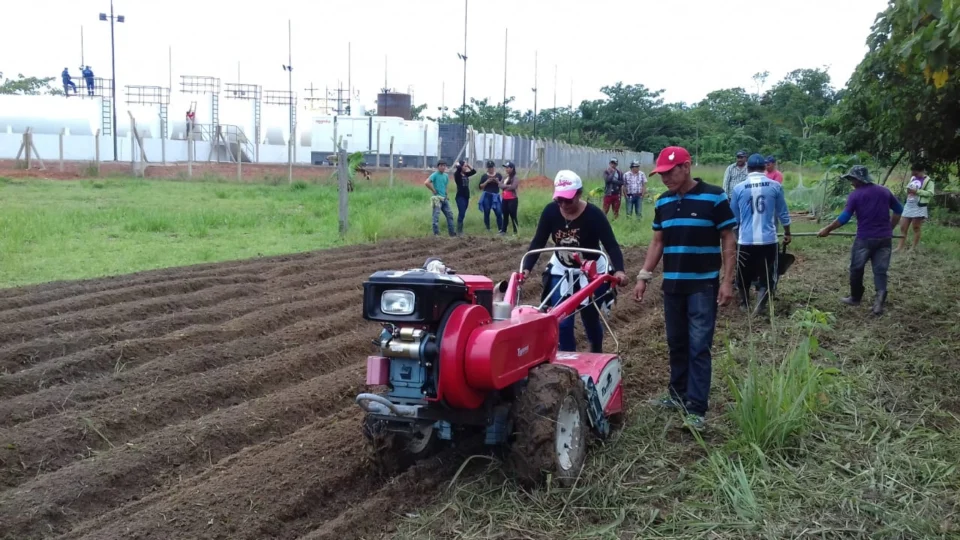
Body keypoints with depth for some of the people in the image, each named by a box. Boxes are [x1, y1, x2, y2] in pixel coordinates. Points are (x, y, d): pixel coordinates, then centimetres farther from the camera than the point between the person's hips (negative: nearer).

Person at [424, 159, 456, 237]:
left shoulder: (446, 175, 12)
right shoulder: (435, 175, -10)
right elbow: (426, 183, -23)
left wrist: (445, 193, 13)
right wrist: (434, 190, -16)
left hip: (445, 198, 8)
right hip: (437, 198, -8)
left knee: (449, 215, 11)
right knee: (436, 216, -8)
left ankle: (452, 232, 19)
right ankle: (436, 233, -7)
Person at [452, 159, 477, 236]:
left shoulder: (466, 174, 12)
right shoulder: (457, 174, -8)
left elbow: (474, 171, 20)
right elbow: (458, 168, -27)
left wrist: (468, 165, 12)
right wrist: (458, 164, -5)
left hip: (466, 197, 7)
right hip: (460, 197, -7)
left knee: (462, 214, 11)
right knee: (461, 214, -12)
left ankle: (460, 230, 16)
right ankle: (459, 231, -9)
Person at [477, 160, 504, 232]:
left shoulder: (498, 175, 7)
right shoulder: (484, 176, 3)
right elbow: (480, 187, 0)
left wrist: (498, 182, -10)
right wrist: (487, 181, -12)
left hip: (496, 197, 1)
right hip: (486, 196, 0)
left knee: (499, 213, -9)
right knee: (486, 213, 3)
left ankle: (500, 229, -6)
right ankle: (487, 229, 12)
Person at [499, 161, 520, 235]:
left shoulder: (515, 178, -7)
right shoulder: (505, 178, 15)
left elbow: (513, 187, -20)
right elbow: (500, 185, 1)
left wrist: (505, 186, -5)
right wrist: (508, 186, -14)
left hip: (512, 199, -7)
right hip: (505, 199, 7)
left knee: (513, 216, -7)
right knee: (505, 216, 12)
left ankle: (515, 231, -4)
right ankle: (503, 230, 17)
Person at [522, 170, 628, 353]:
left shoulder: (593, 214, -24)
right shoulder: (550, 211, -15)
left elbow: (611, 245, -26)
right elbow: (538, 243, -10)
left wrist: (619, 270, -43)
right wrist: (527, 268, -23)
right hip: (561, 271, 2)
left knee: (590, 319, 9)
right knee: (562, 322, -4)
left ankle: (596, 356, 38)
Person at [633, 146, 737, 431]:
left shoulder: (714, 197, -9)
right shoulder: (663, 202, 7)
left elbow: (728, 241, -6)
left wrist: (727, 281, -12)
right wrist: (643, 276, 7)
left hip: (703, 285, -5)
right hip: (672, 284, 5)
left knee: (699, 346, -5)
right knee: (676, 344, 13)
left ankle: (697, 408, -3)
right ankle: (678, 394, 25)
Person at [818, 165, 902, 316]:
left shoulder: (855, 195, -6)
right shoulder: (884, 191, 8)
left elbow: (844, 218, -11)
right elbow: (899, 210, 17)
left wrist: (827, 229, -3)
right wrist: (890, 228, 24)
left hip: (865, 238, -4)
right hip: (884, 238, 4)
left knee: (856, 269, 14)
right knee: (880, 270, 4)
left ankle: (855, 298, 27)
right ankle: (879, 300, -13)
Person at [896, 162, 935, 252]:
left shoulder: (928, 180, -6)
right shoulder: (912, 178, 16)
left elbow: (930, 193, -16)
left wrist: (917, 191, -21)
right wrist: (908, 190, 3)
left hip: (919, 207, -7)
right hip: (908, 205, 7)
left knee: (916, 228, -2)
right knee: (903, 227, 5)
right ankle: (900, 247, 9)